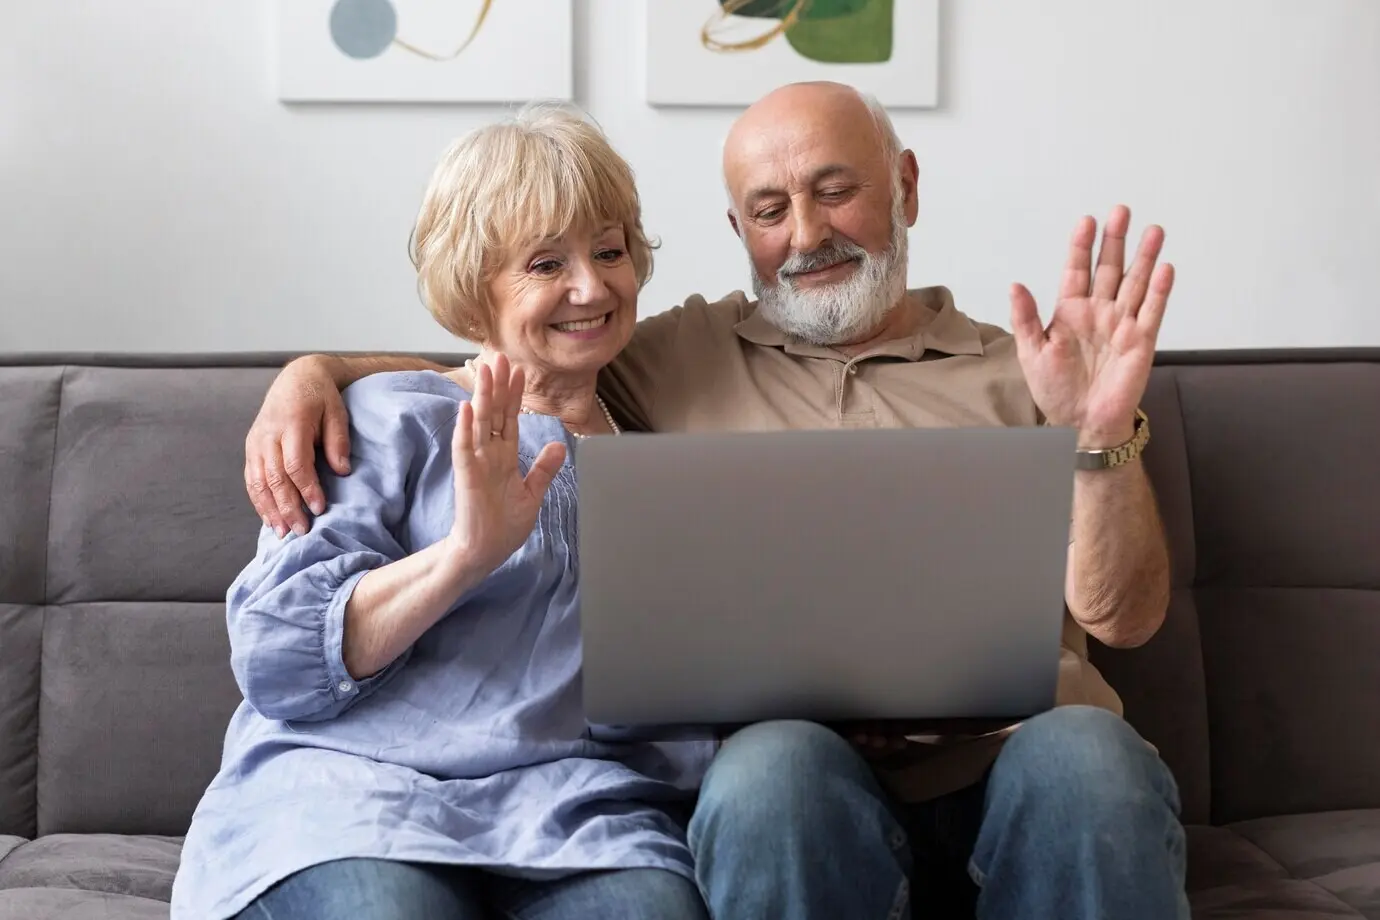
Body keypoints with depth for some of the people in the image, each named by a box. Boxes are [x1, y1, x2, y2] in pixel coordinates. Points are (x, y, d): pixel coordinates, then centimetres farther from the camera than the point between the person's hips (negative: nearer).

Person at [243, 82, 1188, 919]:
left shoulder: (1015, 374, 16)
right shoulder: (679, 357, 20)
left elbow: (1123, 618, 7)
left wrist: (1102, 435, -11)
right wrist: (315, 372, 6)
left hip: (1010, 755, 1)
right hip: (804, 760, 0)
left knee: (1085, 753, -34)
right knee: (772, 769, -36)